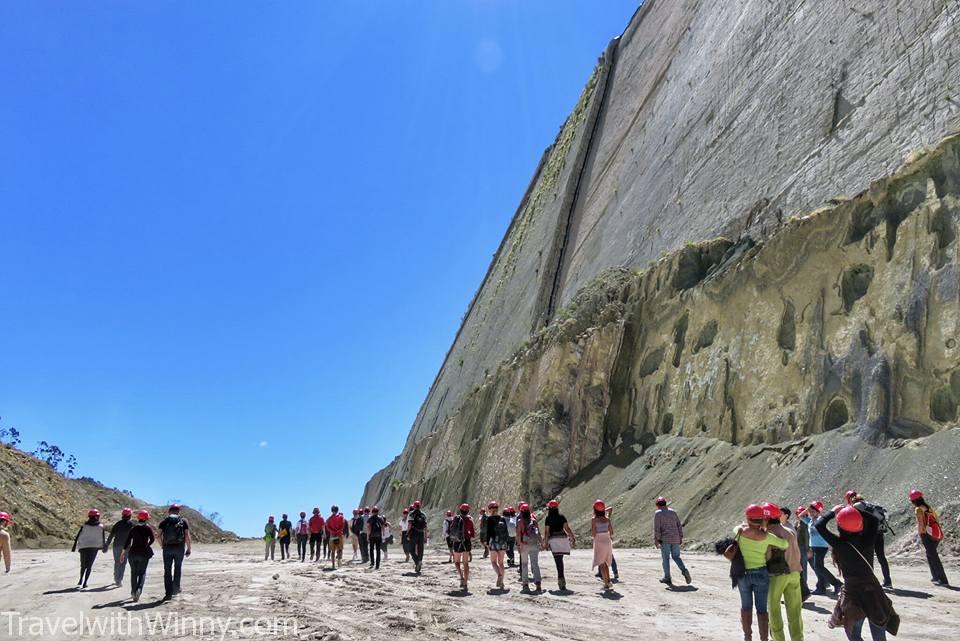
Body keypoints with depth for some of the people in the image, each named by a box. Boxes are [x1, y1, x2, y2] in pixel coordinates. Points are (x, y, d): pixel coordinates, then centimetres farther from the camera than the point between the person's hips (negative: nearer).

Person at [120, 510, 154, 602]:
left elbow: (127, 541, 3)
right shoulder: (148, 528, -3)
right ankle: (139, 588, -18)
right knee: (142, 572, 6)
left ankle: (133, 592, 11)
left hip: (133, 552, 2)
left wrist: (123, 553, 8)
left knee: (134, 572, 15)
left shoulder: (133, 529, 5)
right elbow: (152, 540, -9)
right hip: (144, 553, -2)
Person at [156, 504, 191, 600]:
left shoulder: (164, 522, 5)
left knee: (167, 571, 6)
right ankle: (176, 588, 17)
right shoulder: (184, 521, 3)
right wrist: (189, 549, 2)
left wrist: (162, 545, 14)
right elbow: (187, 536, -4)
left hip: (167, 548, 0)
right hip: (179, 548, 0)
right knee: (177, 568, 19)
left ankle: (168, 593, 3)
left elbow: (158, 536, -2)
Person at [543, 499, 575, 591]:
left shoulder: (548, 519, -3)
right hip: (562, 538, 2)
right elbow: (567, 528, -1)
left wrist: (545, 542, 1)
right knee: (560, 560, 15)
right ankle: (561, 578, 15)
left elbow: (547, 531, -4)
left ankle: (561, 578, -8)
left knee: (558, 561, -2)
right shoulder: (562, 517, 3)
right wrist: (572, 537, 5)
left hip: (553, 539, -2)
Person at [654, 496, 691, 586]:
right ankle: (684, 570, -10)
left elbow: (656, 528, -9)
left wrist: (656, 540, -8)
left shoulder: (658, 513, -2)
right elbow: (679, 525, 11)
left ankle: (667, 578, 6)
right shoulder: (673, 512, 13)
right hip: (675, 539, 4)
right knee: (676, 557, 12)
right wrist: (681, 537, 15)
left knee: (665, 558, 5)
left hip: (665, 539, -4)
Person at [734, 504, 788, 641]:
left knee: (746, 606, 18)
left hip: (743, 574, 1)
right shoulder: (766, 536, -13)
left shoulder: (739, 530, -11)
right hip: (761, 574, -1)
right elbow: (785, 544, -5)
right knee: (762, 609, 7)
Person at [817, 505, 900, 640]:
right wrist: (856, 510, 6)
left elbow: (818, 525, -7)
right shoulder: (867, 541, -7)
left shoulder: (840, 544, -17)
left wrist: (833, 512, 5)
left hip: (854, 596, -3)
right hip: (874, 593, 4)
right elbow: (875, 520, 10)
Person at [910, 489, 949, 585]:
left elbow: (921, 524, -16)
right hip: (937, 534, 8)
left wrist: (921, 536, -9)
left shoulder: (918, 509, -10)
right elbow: (937, 519, 14)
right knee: (931, 555, 21)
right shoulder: (928, 507, 13)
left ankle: (943, 580, -4)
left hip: (928, 535, -8)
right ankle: (936, 577, 26)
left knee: (932, 556, -3)